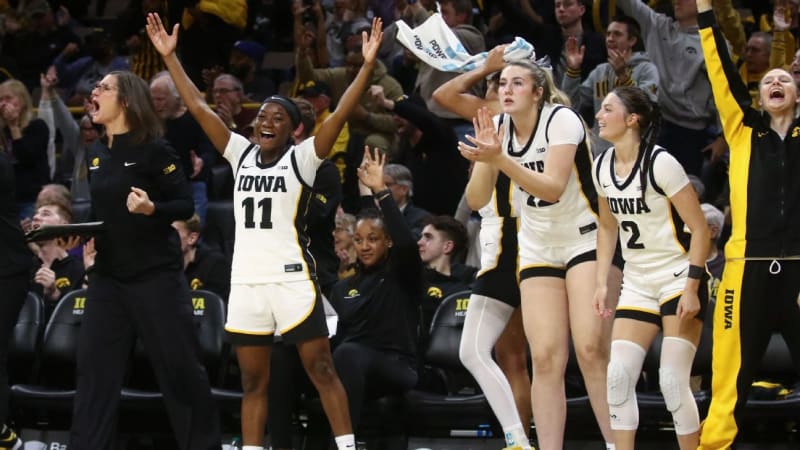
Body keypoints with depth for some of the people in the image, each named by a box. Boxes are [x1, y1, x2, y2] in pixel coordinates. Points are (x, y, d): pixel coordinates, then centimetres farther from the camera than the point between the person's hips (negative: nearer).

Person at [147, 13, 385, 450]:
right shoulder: (242, 155, 10)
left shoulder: (302, 158, -3)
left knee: (321, 370, -2)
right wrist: (169, 56, 9)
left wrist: (367, 65, -23)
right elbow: (198, 107, 11)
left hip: (292, 280, -5)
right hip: (245, 282, 5)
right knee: (253, 382, 8)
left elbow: (341, 114, -14)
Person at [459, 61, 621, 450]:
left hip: (587, 240, -5)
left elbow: (553, 188, -26)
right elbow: (479, 200, -2)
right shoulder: (500, 126, 1)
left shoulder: (561, 119, -15)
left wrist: (499, 158, -34)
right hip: (538, 251, 5)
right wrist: (484, 156, -19)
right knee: (546, 359, -5)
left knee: (591, 351, -17)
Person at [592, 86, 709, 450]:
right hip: (637, 284, 6)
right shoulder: (601, 167, 2)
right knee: (618, 377, -5)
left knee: (672, 381, -13)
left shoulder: (660, 163, -17)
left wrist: (692, 288, -19)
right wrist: (601, 283, 9)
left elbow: (699, 229, -15)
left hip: (678, 279, -6)